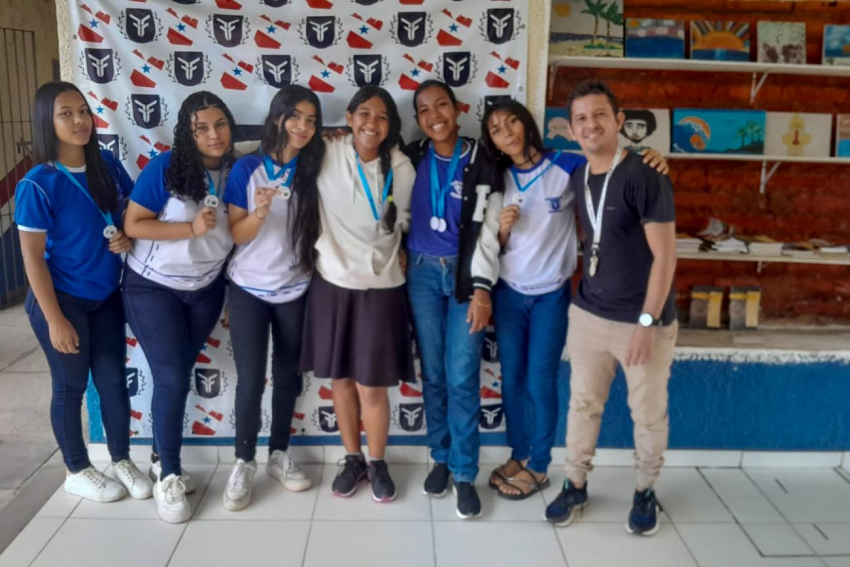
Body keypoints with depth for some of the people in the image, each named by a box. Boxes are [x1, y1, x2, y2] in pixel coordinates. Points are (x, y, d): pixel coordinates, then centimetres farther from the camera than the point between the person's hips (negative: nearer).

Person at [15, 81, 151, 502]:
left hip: (106, 296, 5)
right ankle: (77, 472, 28)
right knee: (71, 385, 9)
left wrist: (128, 237, -10)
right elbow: (32, 256, -16)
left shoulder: (107, 165, -2)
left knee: (113, 379, 13)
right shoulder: (38, 184, -18)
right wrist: (55, 319, -17)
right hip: (61, 298, -5)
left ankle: (122, 462, 30)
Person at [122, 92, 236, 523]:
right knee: (172, 379, -6)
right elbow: (133, 224, -17)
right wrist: (191, 228, -27)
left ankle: (162, 458, 32)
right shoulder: (165, 168, -17)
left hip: (206, 289, 4)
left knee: (178, 374, 15)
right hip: (152, 287, -4)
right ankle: (168, 476, 10)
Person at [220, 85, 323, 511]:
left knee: (287, 375, 11)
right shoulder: (247, 169, -9)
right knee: (251, 379, -4)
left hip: (294, 290, 3)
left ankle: (279, 455, 27)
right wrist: (259, 212, -25)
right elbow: (236, 235, -9)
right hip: (249, 290, -2)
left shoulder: (312, 169, -2)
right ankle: (243, 462, 15)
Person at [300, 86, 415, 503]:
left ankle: (377, 463, 25)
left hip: (380, 286, -1)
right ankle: (352, 459, 32)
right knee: (341, 379, 12)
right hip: (332, 282, 1)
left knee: (372, 386, 2)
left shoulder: (401, 168, -5)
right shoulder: (326, 155, -7)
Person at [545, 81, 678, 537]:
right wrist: (587, 294, 10)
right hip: (587, 315, 5)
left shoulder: (645, 177, -16)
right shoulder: (577, 180, 4)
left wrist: (647, 321, -19)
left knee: (648, 413, 11)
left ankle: (645, 492, 32)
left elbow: (664, 255, -17)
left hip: (643, 321, -5)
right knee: (583, 403, 14)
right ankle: (575, 485, 31)